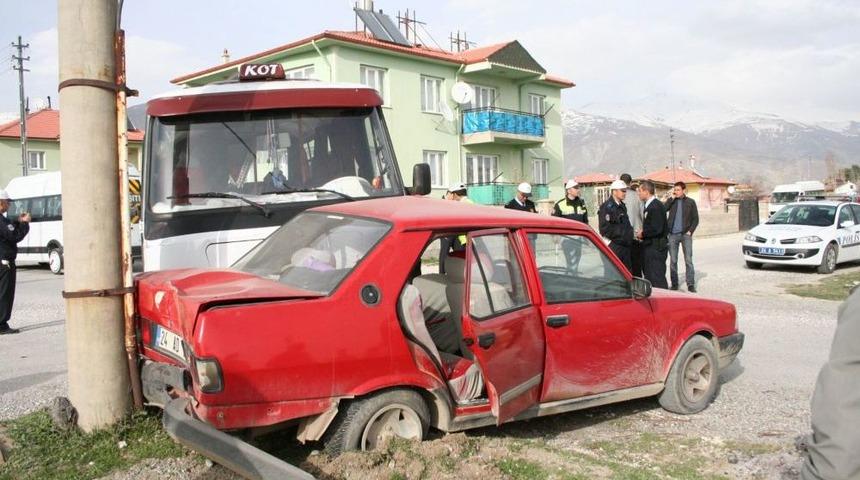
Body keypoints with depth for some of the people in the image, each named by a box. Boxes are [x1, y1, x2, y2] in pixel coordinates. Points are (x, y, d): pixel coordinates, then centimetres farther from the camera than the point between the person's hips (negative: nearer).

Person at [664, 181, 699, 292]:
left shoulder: (690, 202, 5)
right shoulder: (671, 201, 8)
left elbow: (695, 219, 6)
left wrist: (690, 231, -6)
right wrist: (672, 198, -10)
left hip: (686, 234, -2)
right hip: (673, 234, 2)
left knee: (688, 260, -4)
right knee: (673, 260, 4)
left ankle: (691, 284, -1)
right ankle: (674, 284, 12)